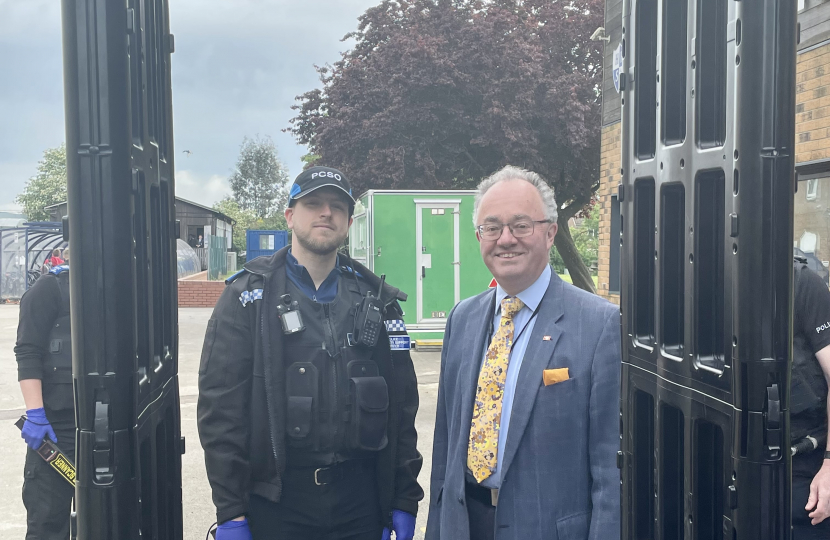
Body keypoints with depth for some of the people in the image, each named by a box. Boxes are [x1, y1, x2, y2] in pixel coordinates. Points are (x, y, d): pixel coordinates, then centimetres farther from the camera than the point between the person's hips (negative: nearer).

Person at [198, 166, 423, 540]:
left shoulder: (377, 300, 7)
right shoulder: (248, 295, -1)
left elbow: (402, 405, 8)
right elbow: (220, 404, -6)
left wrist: (404, 500, 5)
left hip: (361, 496, 2)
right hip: (275, 498, -2)